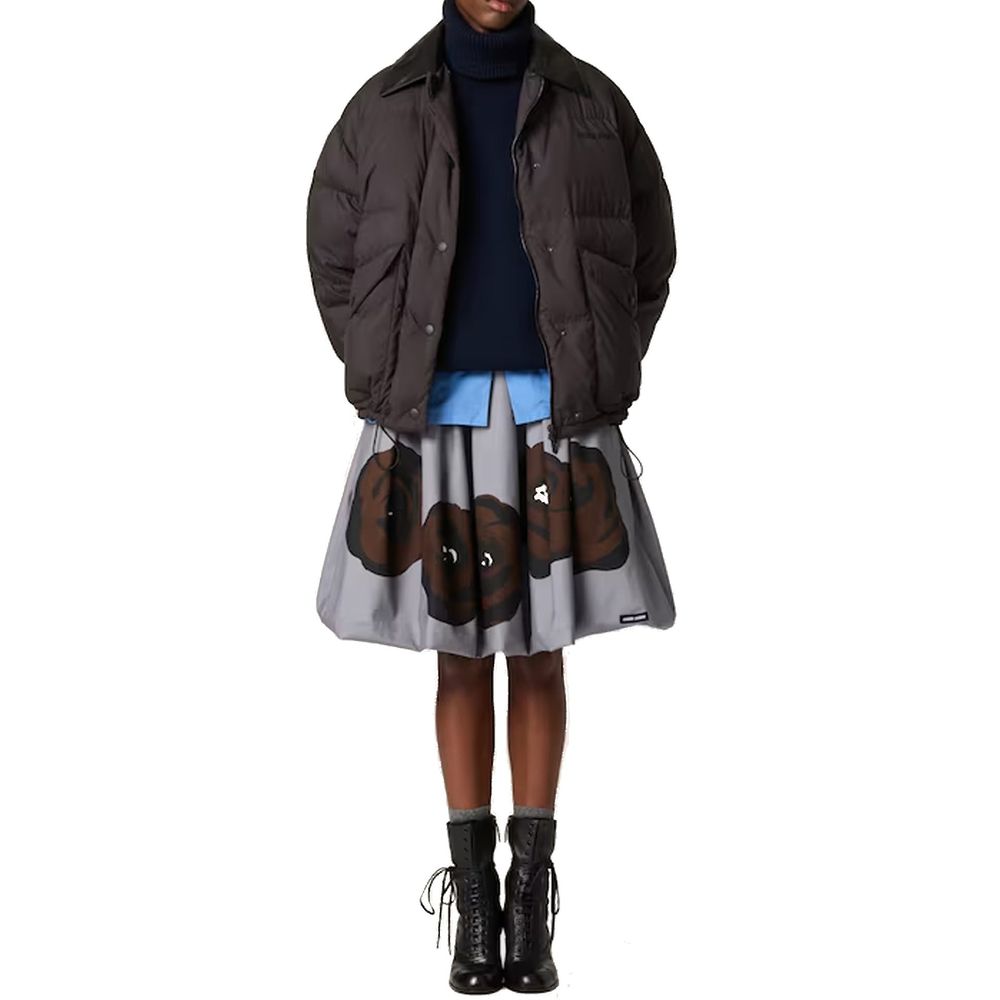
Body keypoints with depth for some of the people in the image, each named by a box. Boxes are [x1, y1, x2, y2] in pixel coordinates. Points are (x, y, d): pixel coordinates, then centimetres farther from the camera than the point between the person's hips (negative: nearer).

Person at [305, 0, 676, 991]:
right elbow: (334, 253, 12)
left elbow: (648, 250, 11)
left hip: (553, 421, 0)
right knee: (462, 657, 4)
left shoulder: (590, 102, 4)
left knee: (539, 656, 4)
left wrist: (598, 378, 3)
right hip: (438, 420, 0)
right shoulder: (384, 108, 3)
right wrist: (387, 381, 4)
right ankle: (474, 904, 14)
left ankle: (532, 906, 14)